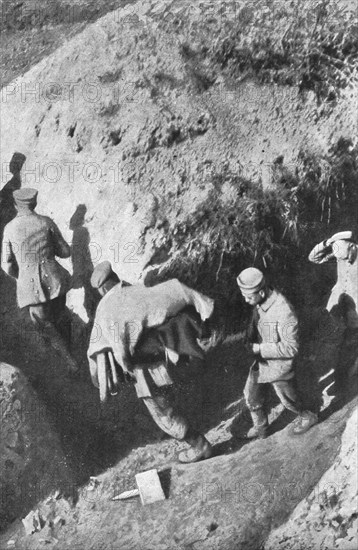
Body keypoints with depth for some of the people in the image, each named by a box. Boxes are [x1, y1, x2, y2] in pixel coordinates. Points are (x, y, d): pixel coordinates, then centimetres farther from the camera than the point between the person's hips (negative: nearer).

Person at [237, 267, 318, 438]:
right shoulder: (259, 302, -11)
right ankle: (260, 428, 42)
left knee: (288, 400, 17)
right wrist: (250, 342, -6)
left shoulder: (284, 312, -35)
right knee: (251, 394, 18)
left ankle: (307, 417, 47)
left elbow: (291, 348, -29)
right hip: (261, 361, 7)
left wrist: (259, 349, -27)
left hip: (279, 365, -7)